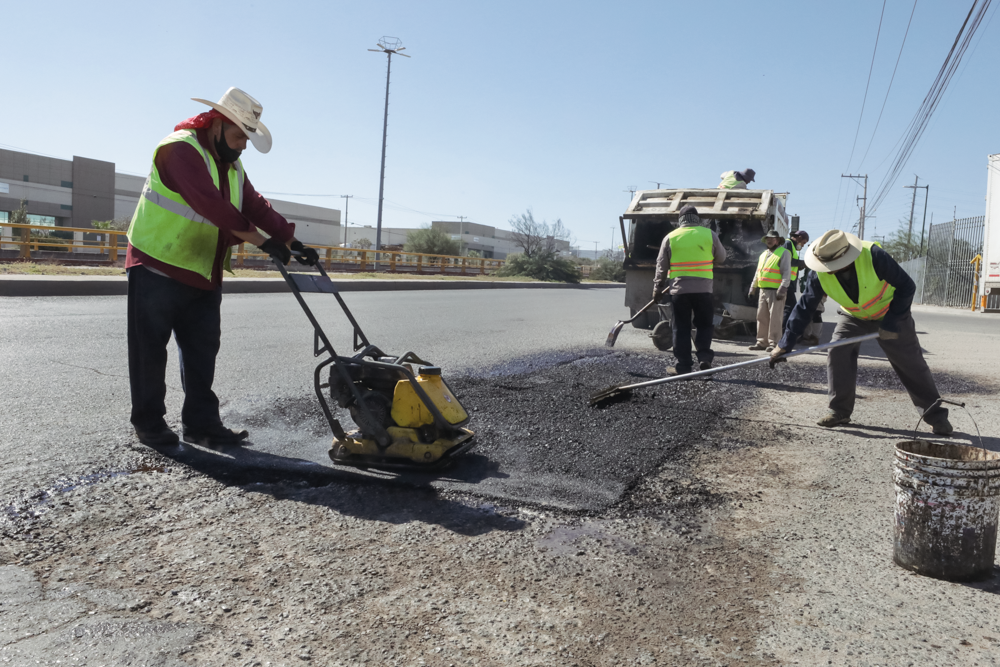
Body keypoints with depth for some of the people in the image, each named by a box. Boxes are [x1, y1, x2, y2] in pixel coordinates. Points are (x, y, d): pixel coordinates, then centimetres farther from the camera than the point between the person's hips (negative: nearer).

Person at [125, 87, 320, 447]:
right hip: (157, 269, -8)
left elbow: (256, 207, 6)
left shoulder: (231, 166, 13)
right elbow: (211, 204, -29)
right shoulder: (180, 149, -16)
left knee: (203, 351, 8)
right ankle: (149, 423, 14)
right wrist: (262, 241, -31)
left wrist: (292, 242, -7)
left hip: (203, 276, 8)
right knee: (150, 350, 2)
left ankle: (202, 423, 15)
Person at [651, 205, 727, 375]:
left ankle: (684, 365, 5)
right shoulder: (709, 234, 2)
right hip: (703, 288, 0)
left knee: (681, 328, 5)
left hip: (678, 289, 0)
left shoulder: (670, 237, 3)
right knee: (704, 325, 12)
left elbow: (661, 266, 4)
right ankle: (704, 357, -3)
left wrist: (658, 288, 11)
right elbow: (721, 258, 14)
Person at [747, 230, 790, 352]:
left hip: (775, 291, -8)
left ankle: (774, 343, -5)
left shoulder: (784, 253, -1)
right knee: (762, 317, 8)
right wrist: (753, 288, 22)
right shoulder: (763, 254, 23)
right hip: (763, 290, 8)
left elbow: (787, 273, -10)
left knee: (774, 317, -8)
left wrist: (782, 289, -19)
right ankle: (762, 342, 14)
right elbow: (757, 273, 27)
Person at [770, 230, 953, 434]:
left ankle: (936, 416, 12)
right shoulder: (820, 274, -24)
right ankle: (840, 411, -2)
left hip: (892, 312, -3)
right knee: (838, 354, -14)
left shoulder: (873, 255, -35)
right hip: (854, 316, 3)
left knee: (911, 365, -1)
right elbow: (804, 307, -17)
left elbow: (906, 286, -23)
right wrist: (785, 344, -19)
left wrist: (891, 323, -25)